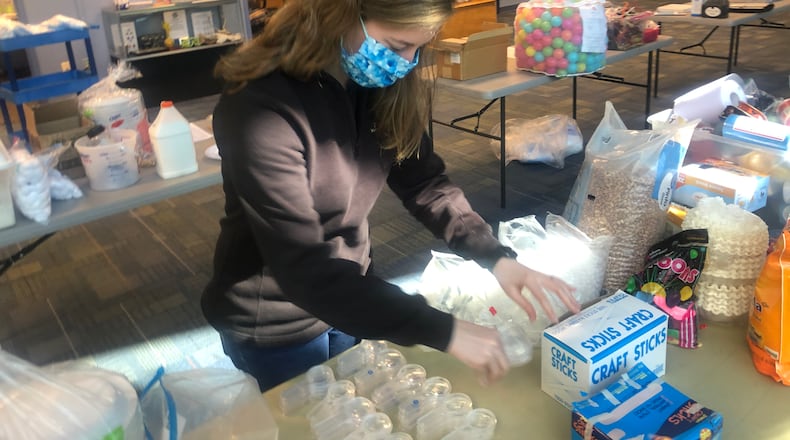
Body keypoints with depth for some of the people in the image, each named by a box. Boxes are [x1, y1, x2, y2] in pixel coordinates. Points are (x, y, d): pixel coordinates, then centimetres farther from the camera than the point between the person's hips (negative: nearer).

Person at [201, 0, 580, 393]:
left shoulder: (380, 85, -8)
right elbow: (302, 268, -35)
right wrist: (443, 331, -37)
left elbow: (423, 183, -3)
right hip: (275, 325, -6)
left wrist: (496, 257, -19)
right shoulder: (262, 107, -31)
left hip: (348, 299, 6)